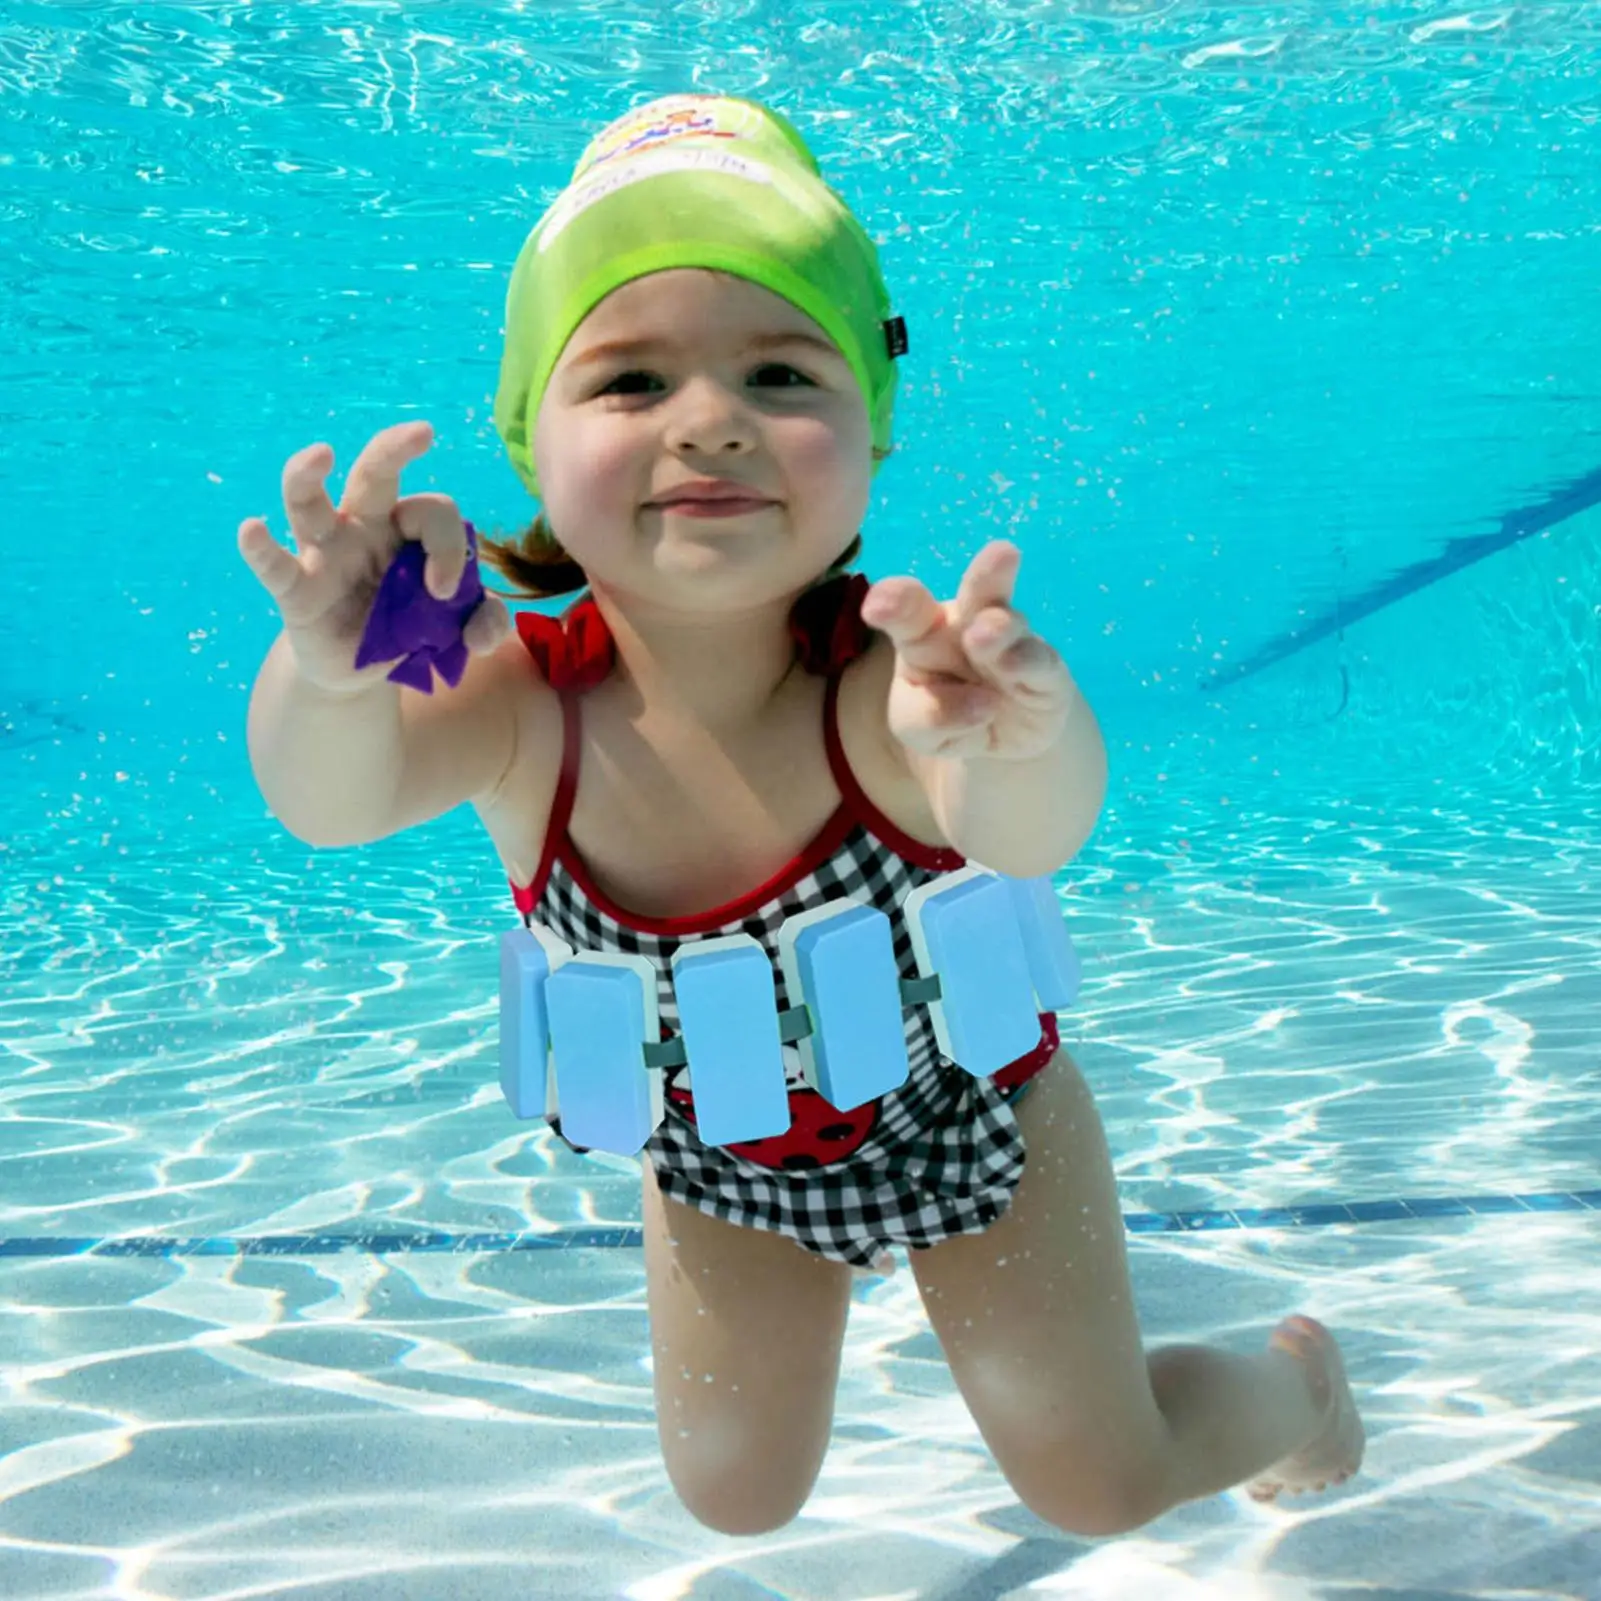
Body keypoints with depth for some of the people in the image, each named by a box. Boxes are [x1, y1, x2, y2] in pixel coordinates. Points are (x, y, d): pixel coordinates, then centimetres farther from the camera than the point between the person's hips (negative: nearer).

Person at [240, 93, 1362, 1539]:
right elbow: (331, 801, -48)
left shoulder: (885, 685, -38)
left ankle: (1296, 1376, 46)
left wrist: (1013, 751, -80)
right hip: (713, 1151, 3)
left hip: (968, 1112, -2)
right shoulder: (517, 703, -30)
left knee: (1103, 1487, 12)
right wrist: (332, 680, -70)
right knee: (735, 1495, 19)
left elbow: (1034, 835, -57)